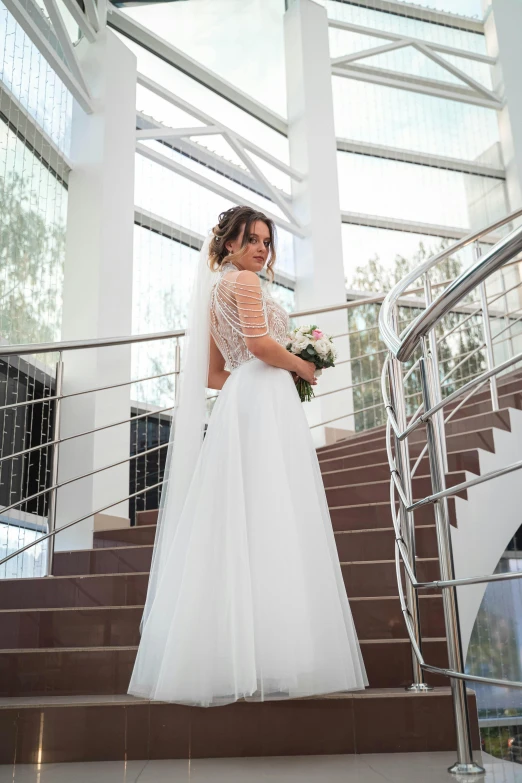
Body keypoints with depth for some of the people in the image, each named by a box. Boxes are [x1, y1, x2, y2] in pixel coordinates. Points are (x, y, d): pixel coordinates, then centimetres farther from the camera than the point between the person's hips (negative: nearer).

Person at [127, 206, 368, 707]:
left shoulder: (215, 291, 26)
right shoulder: (243, 280, 0)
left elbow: (212, 373, 24)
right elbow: (260, 343, -15)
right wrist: (302, 366, 1)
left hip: (237, 403, 9)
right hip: (264, 399, -9)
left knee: (235, 525, 3)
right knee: (268, 519, -13)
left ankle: (227, 660, 5)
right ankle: (271, 659, -14)